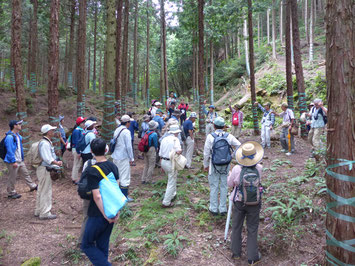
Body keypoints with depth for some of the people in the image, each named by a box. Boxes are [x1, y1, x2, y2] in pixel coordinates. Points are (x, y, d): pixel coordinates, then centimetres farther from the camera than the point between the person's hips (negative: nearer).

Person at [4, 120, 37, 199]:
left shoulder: (18, 135, 9)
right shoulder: (9, 137, -22)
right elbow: (9, 150, -23)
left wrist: (22, 158, 21)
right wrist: (13, 162, -23)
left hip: (20, 160, 9)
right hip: (13, 162, -9)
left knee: (26, 173, 18)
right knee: (12, 178, 5)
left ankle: (33, 186, 30)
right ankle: (11, 193, 19)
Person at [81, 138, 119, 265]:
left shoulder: (92, 171, -20)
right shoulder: (113, 166, 1)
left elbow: (97, 196, -24)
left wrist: (105, 216, -15)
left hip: (98, 215, -6)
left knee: (87, 245, 11)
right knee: (103, 244, 20)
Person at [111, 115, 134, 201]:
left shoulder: (117, 130, 9)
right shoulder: (126, 132, -14)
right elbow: (128, 146, -17)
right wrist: (131, 158, -8)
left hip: (115, 157, 8)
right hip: (123, 157, -8)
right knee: (125, 176, -1)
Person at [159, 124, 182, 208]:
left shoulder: (164, 139, 10)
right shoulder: (175, 139, -11)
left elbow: (160, 154, 14)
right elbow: (178, 151, -28)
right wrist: (180, 151, -5)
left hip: (163, 162, 8)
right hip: (171, 163, -8)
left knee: (172, 179, 29)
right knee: (171, 183, 3)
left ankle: (172, 194, 42)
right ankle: (166, 203, 6)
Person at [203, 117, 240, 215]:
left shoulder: (210, 137, -12)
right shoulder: (229, 136, -5)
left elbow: (206, 153, -8)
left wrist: (206, 165, 4)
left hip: (214, 164, -2)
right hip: (226, 164, 2)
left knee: (214, 187, 9)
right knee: (224, 186, 13)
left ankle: (213, 209, 18)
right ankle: (223, 209, 21)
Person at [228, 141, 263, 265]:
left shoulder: (236, 169, -22)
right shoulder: (259, 168, -19)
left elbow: (230, 184, -7)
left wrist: (230, 174, 14)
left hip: (239, 202, 0)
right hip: (254, 203, 0)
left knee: (236, 227, 19)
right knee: (252, 229, 16)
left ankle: (236, 253, 36)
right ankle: (252, 257, 26)